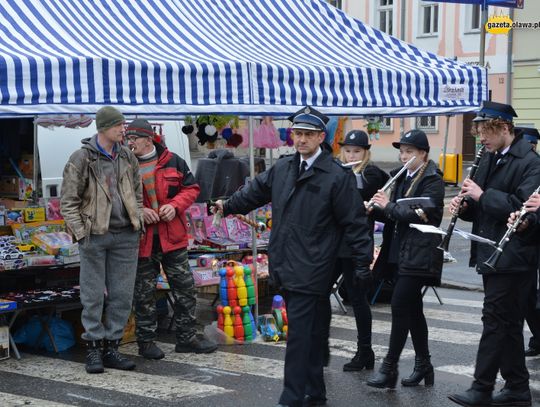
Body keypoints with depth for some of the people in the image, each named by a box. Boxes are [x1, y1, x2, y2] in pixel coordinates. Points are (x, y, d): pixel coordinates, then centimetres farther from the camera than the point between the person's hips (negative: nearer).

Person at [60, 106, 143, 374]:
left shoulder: (127, 157, 10)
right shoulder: (82, 159, -6)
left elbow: (137, 193, 21)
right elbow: (68, 202, -4)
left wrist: (138, 223, 11)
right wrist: (82, 234, -10)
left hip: (126, 236, 5)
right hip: (95, 236, -5)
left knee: (122, 295, 6)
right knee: (93, 295, 1)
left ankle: (111, 346, 15)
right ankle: (94, 348, 10)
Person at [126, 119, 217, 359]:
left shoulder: (172, 161, 3)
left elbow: (191, 188, 7)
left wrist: (175, 205, -10)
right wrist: (137, 211, -16)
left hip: (173, 237, 2)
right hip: (141, 239, -2)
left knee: (184, 287, 8)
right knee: (144, 293, 6)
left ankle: (187, 337, 20)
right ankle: (146, 341, 18)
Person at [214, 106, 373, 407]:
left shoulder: (337, 176, -10)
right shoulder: (283, 168, 10)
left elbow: (355, 222, -9)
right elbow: (257, 191, 27)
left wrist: (363, 262, -10)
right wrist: (229, 206, 40)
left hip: (311, 270, -7)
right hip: (286, 267, 7)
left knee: (300, 333, -7)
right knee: (310, 330, 16)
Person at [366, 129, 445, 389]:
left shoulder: (433, 180, -8)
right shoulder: (401, 178, 16)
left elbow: (420, 214, -19)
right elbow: (392, 216, 17)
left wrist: (389, 205, -15)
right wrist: (377, 208, -3)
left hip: (418, 256, -8)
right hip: (399, 253, 8)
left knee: (400, 305, -12)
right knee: (412, 309, 12)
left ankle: (389, 368, -8)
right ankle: (423, 365, 20)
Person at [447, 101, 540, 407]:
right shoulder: (489, 159, 14)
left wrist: (483, 195, -20)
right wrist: (464, 205, -1)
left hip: (512, 258, -9)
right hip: (492, 255, 9)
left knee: (497, 319, -6)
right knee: (508, 323, 13)